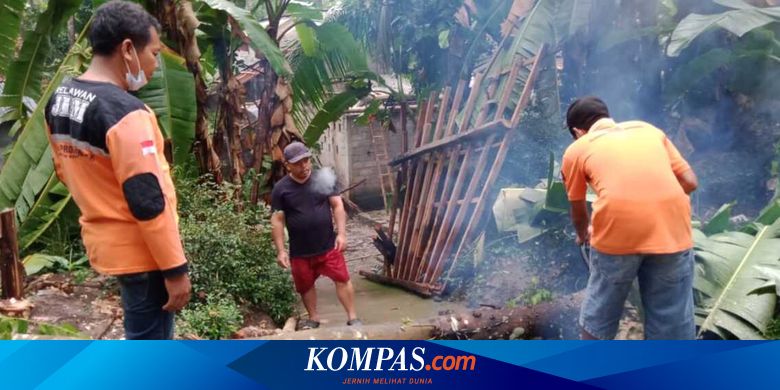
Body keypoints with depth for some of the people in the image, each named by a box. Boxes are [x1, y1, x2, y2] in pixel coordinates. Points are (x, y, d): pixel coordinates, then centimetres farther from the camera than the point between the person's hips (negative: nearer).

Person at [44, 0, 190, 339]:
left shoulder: (59, 100, 4)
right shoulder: (124, 112, -25)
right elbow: (147, 202, -26)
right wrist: (175, 269, -19)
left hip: (103, 241, 9)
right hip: (138, 249, -9)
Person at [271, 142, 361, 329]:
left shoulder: (323, 179, -3)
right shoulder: (281, 189, -5)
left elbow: (337, 206, -1)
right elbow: (277, 220, -4)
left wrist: (341, 233, -10)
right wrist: (280, 251, -8)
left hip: (328, 245, -1)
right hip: (300, 251, 1)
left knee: (342, 279, -3)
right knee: (306, 285, 14)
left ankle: (352, 318, 8)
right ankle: (313, 318, 34)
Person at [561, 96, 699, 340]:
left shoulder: (577, 149, 19)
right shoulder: (648, 129, 25)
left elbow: (578, 211, 31)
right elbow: (689, 182, 20)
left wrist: (583, 235, 51)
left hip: (618, 229, -2)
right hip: (671, 227, 2)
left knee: (600, 311, 20)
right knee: (672, 316, 16)